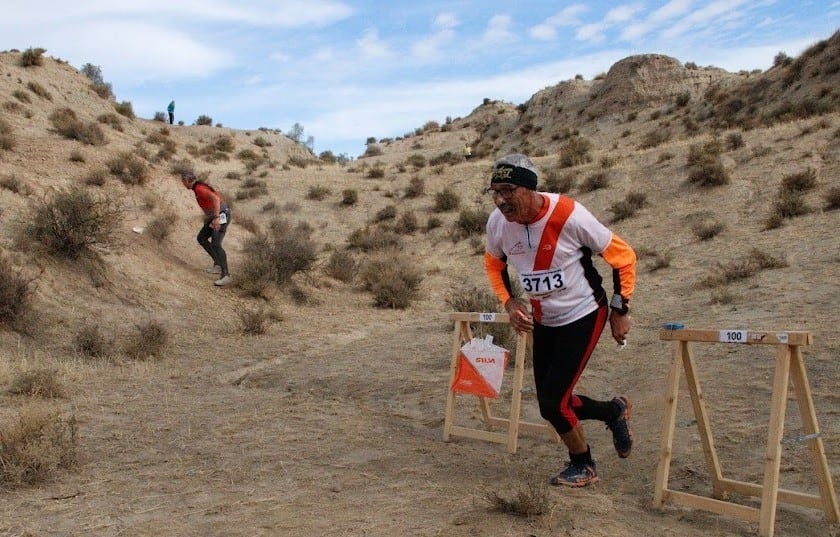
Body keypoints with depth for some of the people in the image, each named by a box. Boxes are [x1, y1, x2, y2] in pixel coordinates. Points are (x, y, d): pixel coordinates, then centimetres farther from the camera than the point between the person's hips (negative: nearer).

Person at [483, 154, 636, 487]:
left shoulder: (568, 215, -27)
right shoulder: (497, 223, -13)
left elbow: (622, 256, -14)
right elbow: (494, 264, 10)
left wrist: (620, 310, -10)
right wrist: (509, 302, -6)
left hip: (583, 316, -6)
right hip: (544, 321, 6)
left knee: (552, 402, -10)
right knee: (551, 402, 10)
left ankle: (582, 466, 19)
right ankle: (614, 411, 38)